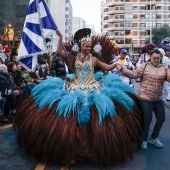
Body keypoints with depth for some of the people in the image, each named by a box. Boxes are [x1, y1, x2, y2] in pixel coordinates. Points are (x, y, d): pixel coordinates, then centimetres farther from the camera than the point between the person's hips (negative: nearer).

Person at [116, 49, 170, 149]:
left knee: (161, 118, 9)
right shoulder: (145, 66, -5)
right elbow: (134, 74, -8)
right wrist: (121, 69, -17)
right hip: (146, 97, -4)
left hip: (158, 99, 5)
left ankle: (154, 138, 32)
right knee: (147, 119, -1)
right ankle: (144, 140, 22)